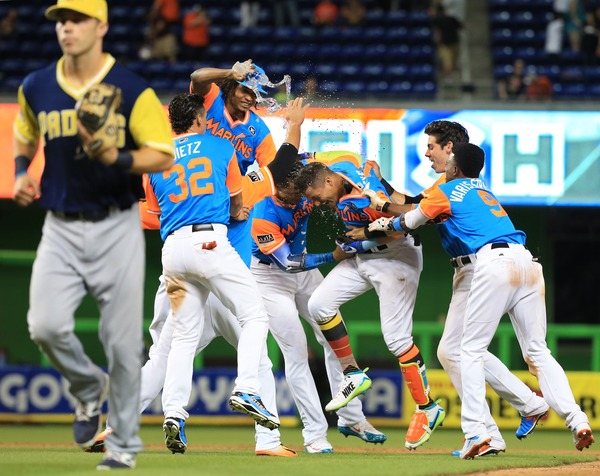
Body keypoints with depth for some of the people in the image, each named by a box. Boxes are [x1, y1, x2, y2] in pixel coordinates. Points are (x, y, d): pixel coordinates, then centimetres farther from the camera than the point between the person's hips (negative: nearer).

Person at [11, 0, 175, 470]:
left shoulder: (132, 91, -9)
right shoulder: (36, 88, 4)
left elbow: (163, 156, -9)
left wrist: (118, 158, -26)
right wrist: (21, 173, 7)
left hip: (116, 228, -3)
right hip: (61, 229, 3)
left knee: (122, 340, -2)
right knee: (46, 326, -15)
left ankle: (125, 443, 14)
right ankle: (88, 388, 17)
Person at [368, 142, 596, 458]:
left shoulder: (446, 191, 12)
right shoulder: (483, 190, 31)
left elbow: (409, 222, 25)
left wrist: (381, 224, 45)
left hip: (494, 262, -6)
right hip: (528, 263, 6)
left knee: (472, 350, 0)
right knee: (537, 351, 8)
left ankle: (475, 431, -13)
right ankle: (577, 420, -8)